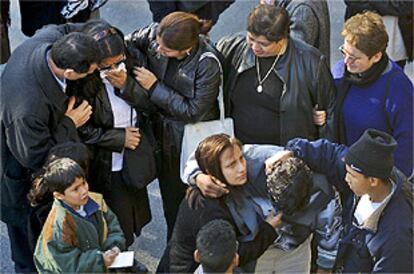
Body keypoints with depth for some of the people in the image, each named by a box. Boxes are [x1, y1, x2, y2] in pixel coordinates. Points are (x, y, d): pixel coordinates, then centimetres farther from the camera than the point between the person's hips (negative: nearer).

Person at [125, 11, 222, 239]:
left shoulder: (207, 65, -33)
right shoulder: (155, 34, -19)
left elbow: (193, 112, -25)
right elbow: (129, 42, 1)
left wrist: (154, 87, -26)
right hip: (162, 130, 5)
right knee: (168, 191, 24)